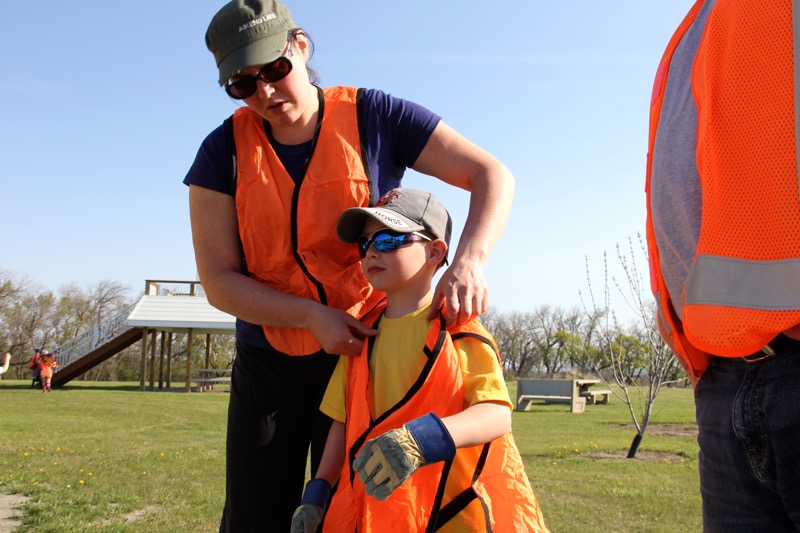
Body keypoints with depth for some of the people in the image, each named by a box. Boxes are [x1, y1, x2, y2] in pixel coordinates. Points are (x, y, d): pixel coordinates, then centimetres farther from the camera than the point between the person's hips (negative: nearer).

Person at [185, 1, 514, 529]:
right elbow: (219, 282, -7)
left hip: (367, 352, -1)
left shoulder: (373, 117, -9)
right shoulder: (226, 150, -4)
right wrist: (312, 315, -22)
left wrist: (468, 261, -30)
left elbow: (494, 176, -11)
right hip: (270, 363, 2)